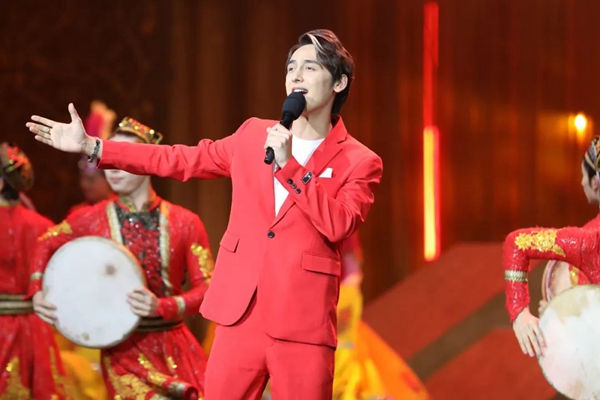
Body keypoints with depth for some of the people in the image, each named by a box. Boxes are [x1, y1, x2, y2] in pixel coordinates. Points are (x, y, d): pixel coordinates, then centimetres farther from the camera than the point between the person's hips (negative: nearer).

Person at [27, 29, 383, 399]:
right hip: (240, 314, 4)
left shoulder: (361, 163, 0)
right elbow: (182, 160, 18)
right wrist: (91, 146, 15)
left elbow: (339, 226, -14)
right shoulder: (254, 135, 14)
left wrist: (289, 165, -15)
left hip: (302, 325, -4)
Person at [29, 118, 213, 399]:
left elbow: (208, 288, -4)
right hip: (123, 349, -1)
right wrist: (37, 292, 0)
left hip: (175, 348, 2)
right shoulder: (90, 220, -1)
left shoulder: (184, 222, -2)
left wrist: (162, 307, -19)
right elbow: (46, 245, 16)